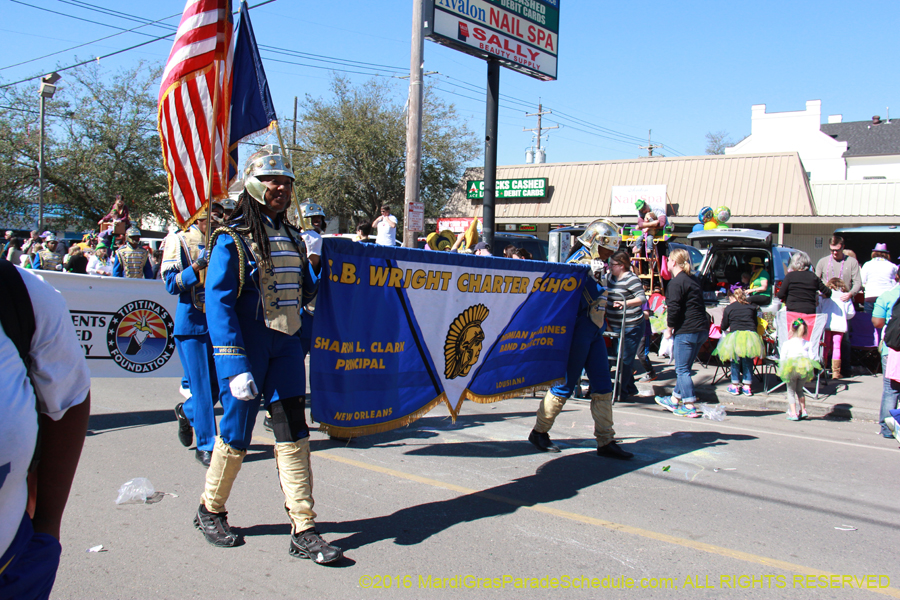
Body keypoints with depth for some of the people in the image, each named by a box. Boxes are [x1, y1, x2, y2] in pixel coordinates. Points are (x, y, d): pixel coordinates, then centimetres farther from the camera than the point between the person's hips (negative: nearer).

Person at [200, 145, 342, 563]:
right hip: (246, 351, -5)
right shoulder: (232, 240, -8)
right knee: (236, 435, 6)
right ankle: (210, 511, 31)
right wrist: (234, 368, -22)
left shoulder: (292, 239, 13)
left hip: (285, 350, 6)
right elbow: (218, 304, -15)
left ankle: (303, 531, 6)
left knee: (294, 437, 1)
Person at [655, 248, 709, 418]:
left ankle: (689, 407, -1)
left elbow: (674, 308, -17)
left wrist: (670, 327, -5)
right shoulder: (693, 280, 17)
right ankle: (675, 400, 30)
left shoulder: (676, 283, -12)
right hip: (702, 330, 9)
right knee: (683, 368, 19)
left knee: (682, 369, -2)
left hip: (686, 331, -9)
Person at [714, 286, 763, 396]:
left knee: (735, 362, 13)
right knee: (748, 362, 13)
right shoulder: (751, 307, 12)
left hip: (735, 335, -2)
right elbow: (756, 323, 19)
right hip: (751, 336, 2)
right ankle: (747, 386, 15)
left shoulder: (729, 308, 6)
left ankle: (735, 386, 17)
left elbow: (723, 327, 11)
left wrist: (729, 328, 33)